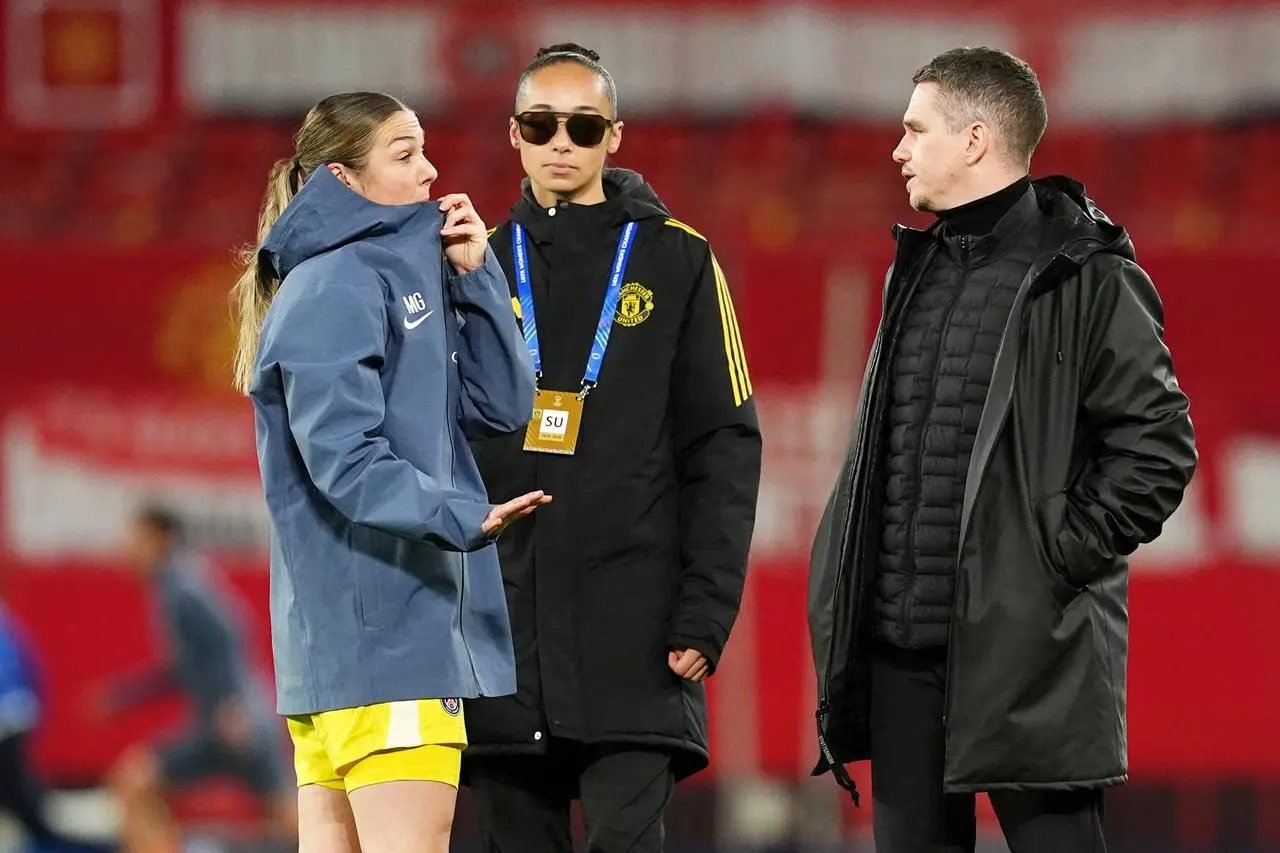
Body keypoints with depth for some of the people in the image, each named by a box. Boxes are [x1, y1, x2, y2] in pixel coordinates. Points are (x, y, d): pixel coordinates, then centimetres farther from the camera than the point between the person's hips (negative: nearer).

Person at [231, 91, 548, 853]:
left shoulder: (410, 274, 18)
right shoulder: (332, 288, -10)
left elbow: (503, 406, 13)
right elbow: (343, 455, -20)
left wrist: (474, 275, 6)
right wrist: (458, 517, -31)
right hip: (374, 626, -9)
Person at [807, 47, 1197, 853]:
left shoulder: (1083, 278, -7)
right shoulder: (918, 271, 17)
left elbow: (1158, 445, -10)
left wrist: (1064, 553, -13)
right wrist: (851, 591, 15)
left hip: (1029, 646, -7)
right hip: (901, 644, 8)